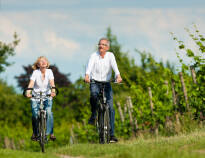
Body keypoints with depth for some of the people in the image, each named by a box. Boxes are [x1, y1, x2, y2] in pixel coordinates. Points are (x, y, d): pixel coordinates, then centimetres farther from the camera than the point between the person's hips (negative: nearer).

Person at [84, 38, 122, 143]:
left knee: (110, 108, -7)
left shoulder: (110, 56, 0)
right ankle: (93, 115, -12)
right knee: (94, 94, -37)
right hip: (95, 82, -2)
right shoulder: (94, 56, -4)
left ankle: (111, 134, -4)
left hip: (106, 84, 2)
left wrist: (118, 75, -38)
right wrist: (87, 75, -43)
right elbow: (90, 66, -22)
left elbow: (114, 66, -17)